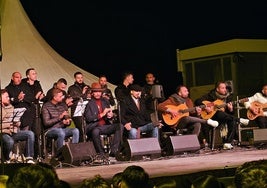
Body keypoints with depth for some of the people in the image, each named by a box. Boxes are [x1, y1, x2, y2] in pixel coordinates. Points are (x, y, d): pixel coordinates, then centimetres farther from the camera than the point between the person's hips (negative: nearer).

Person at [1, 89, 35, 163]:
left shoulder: (11, 107, 20)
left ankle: (29, 159, -16)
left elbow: (18, 122, 23)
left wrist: (17, 123, 0)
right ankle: (6, 159, -6)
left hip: (14, 132, 6)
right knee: (10, 142, -37)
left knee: (30, 134, -15)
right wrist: (8, 124, -17)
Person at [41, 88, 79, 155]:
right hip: (50, 130, -5)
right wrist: (59, 118, -15)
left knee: (76, 131, -25)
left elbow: (68, 118, 20)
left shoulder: (63, 105, 15)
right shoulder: (46, 106, -2)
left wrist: (68, 121, -6)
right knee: (61, 132, -38)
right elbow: (46, 123, -10)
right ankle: (59, 154, -25)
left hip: (63, 128, 5)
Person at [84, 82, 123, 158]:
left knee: (119, 126, -19)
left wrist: (110, 115, -5)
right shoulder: (89, 103, -2)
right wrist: (101, 115, -19)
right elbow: (88, 118, -12)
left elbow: (110, 114, 21)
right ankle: (101, 153, -21)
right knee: (95, 131, -39)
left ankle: (113, 151, -20)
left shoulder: (105, 101, 16)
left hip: (106, 126, 6)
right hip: (94, 127, -5)